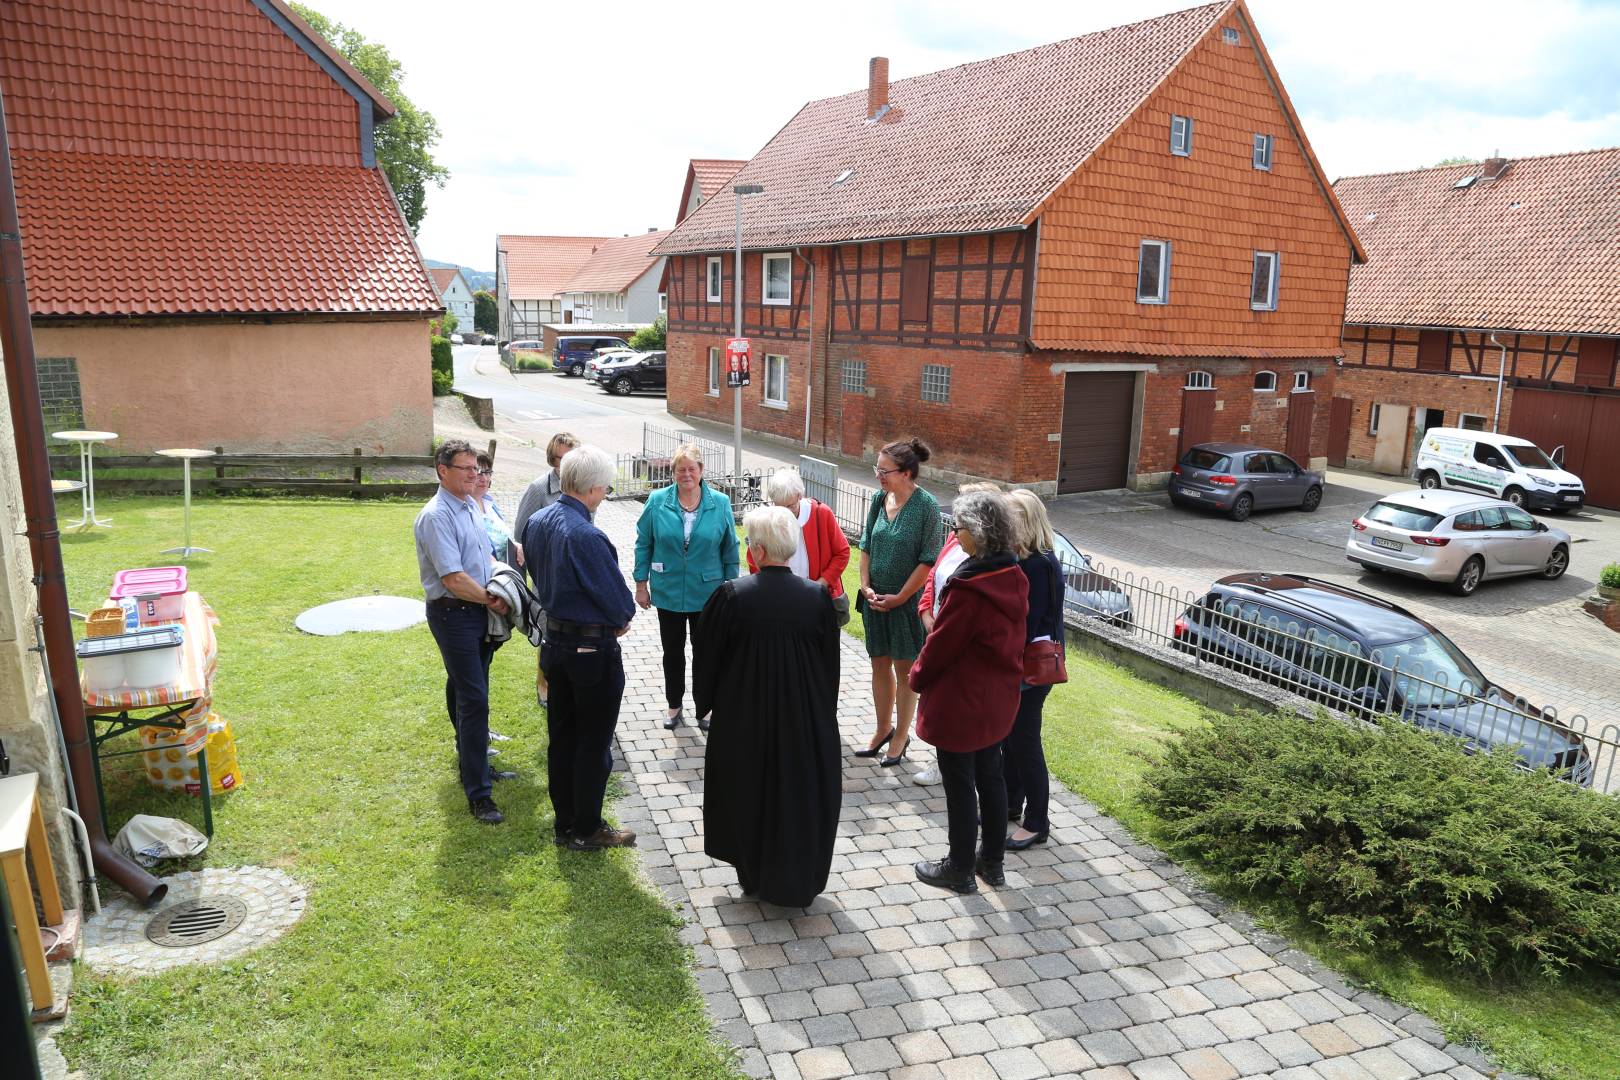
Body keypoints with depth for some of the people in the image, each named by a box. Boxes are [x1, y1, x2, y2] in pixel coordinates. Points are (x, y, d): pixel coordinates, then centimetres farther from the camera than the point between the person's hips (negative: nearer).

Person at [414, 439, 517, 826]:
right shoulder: (437, 516, -18)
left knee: (467, 694, 20)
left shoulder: (472, 507, 10)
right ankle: (478, 793, -6)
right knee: (473, 700, -10)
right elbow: (453, 578, -23)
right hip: (453, 615, -9)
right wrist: (491, 600, -11)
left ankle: (474, 766, 35)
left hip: (479, 610, 9)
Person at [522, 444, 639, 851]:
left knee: (561, 737, 18)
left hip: (554, 641, 8)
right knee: (594, 744, 8)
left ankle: (564, 823, 31)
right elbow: (619, 601, -20)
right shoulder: (586, 536, -27)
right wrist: (621, 619, 1)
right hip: (593, 649, -8)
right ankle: (586, 830, 20)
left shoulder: (537, 522, -1)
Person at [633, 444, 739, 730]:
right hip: (668, 592, 1)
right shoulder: (657, 501, -7)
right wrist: (641, 583, 0)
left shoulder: (720, 503, -7)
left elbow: (730, 550, -1)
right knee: (672, 651, 15)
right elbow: (643, 544, 1)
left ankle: (705, 709, 28)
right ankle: (674, 706, 32)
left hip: (708, 593, 0)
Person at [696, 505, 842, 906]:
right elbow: (831, 664, -1)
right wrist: (823, 713, 13)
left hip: (743, 718, -1)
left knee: (747, 792, 19)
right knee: (798, 793, 18)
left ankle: (752, 874, 35)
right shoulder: (818, 597, -11)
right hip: (805, 719, 1)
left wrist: (706, 703, 11)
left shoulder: (730, 597, -17)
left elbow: (706, 662, -6)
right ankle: (794, 883, 30)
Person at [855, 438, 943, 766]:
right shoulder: (879, 499, 0)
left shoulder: (926, 505, -16)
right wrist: (866, 586, -1)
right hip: (875, 599, 5)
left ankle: (901, 736, 23)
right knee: (880, 665, 15)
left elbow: (929, 560, -16)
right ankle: (883, 729, 32)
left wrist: (899, 597, -14)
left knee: (904, 669, 8)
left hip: (907, 601, -5)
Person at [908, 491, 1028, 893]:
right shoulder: (1014, 578, -1)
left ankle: (960, 869, 22)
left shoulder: (969, 589, -27)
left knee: (959, 785, 7)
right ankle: (992, 861, 33)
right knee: (989, 777, 20)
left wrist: (917, 677, 1)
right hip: (999, 699, 8)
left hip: (960, 702, -8)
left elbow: (940, 643, -18)